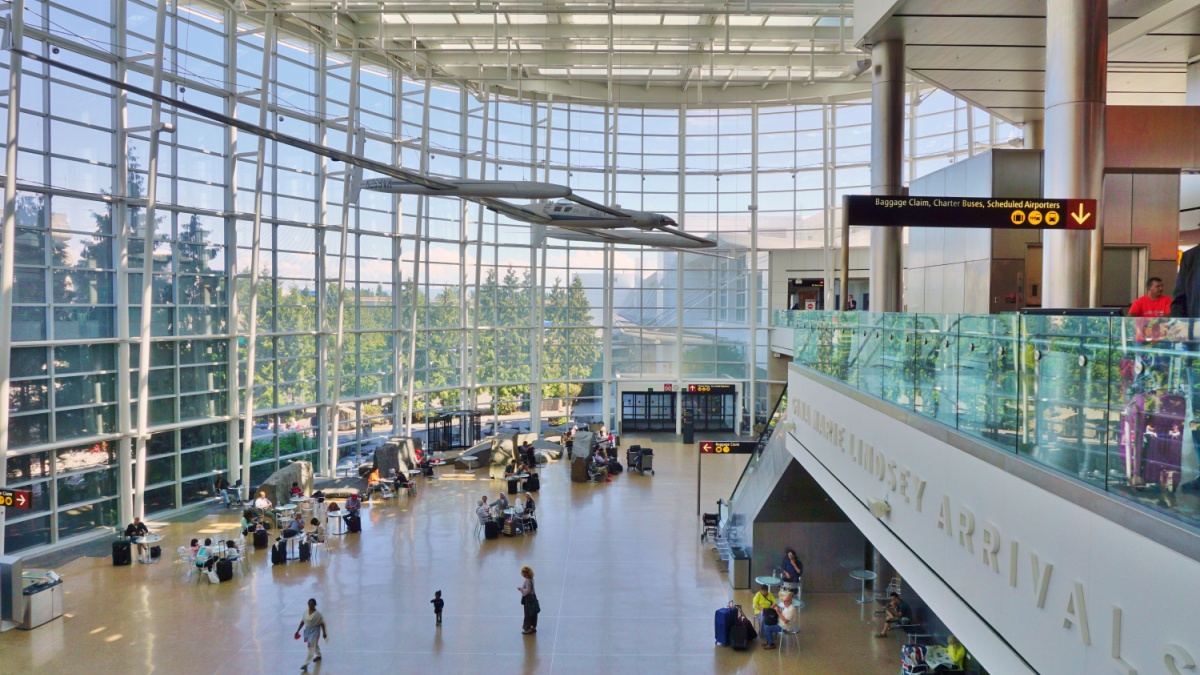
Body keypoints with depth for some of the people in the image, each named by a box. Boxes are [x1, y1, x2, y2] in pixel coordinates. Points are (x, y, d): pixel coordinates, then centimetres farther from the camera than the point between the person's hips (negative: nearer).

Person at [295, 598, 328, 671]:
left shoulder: (317, 614, -16)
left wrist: (324, 633, -5)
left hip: (315, 631, -6)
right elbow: (302, 622, 6)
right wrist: (297, 631, 6)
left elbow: (322, 623, -10)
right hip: (307, 630, 6)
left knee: (311, 647, -9)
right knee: (314, 644, 24)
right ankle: (318, 655, 50)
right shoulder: (305, 613, -1)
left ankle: (306, 664, -11)